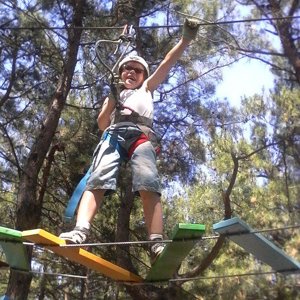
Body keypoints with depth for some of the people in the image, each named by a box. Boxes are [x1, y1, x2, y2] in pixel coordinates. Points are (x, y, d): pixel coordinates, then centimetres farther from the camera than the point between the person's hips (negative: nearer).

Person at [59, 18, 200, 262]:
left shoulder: (147, 88, 37)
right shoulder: (114, 93, 37)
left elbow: (167, 63, 27)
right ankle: (80, 232, -42)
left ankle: (157, 244, -40)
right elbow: (102, 124, 24)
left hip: (141, 134, -1)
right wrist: (111, 100, 11)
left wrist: (185, 39, 19)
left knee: (149, 186, -26)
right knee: (97, 181, -25)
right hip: (114, 134, 2)